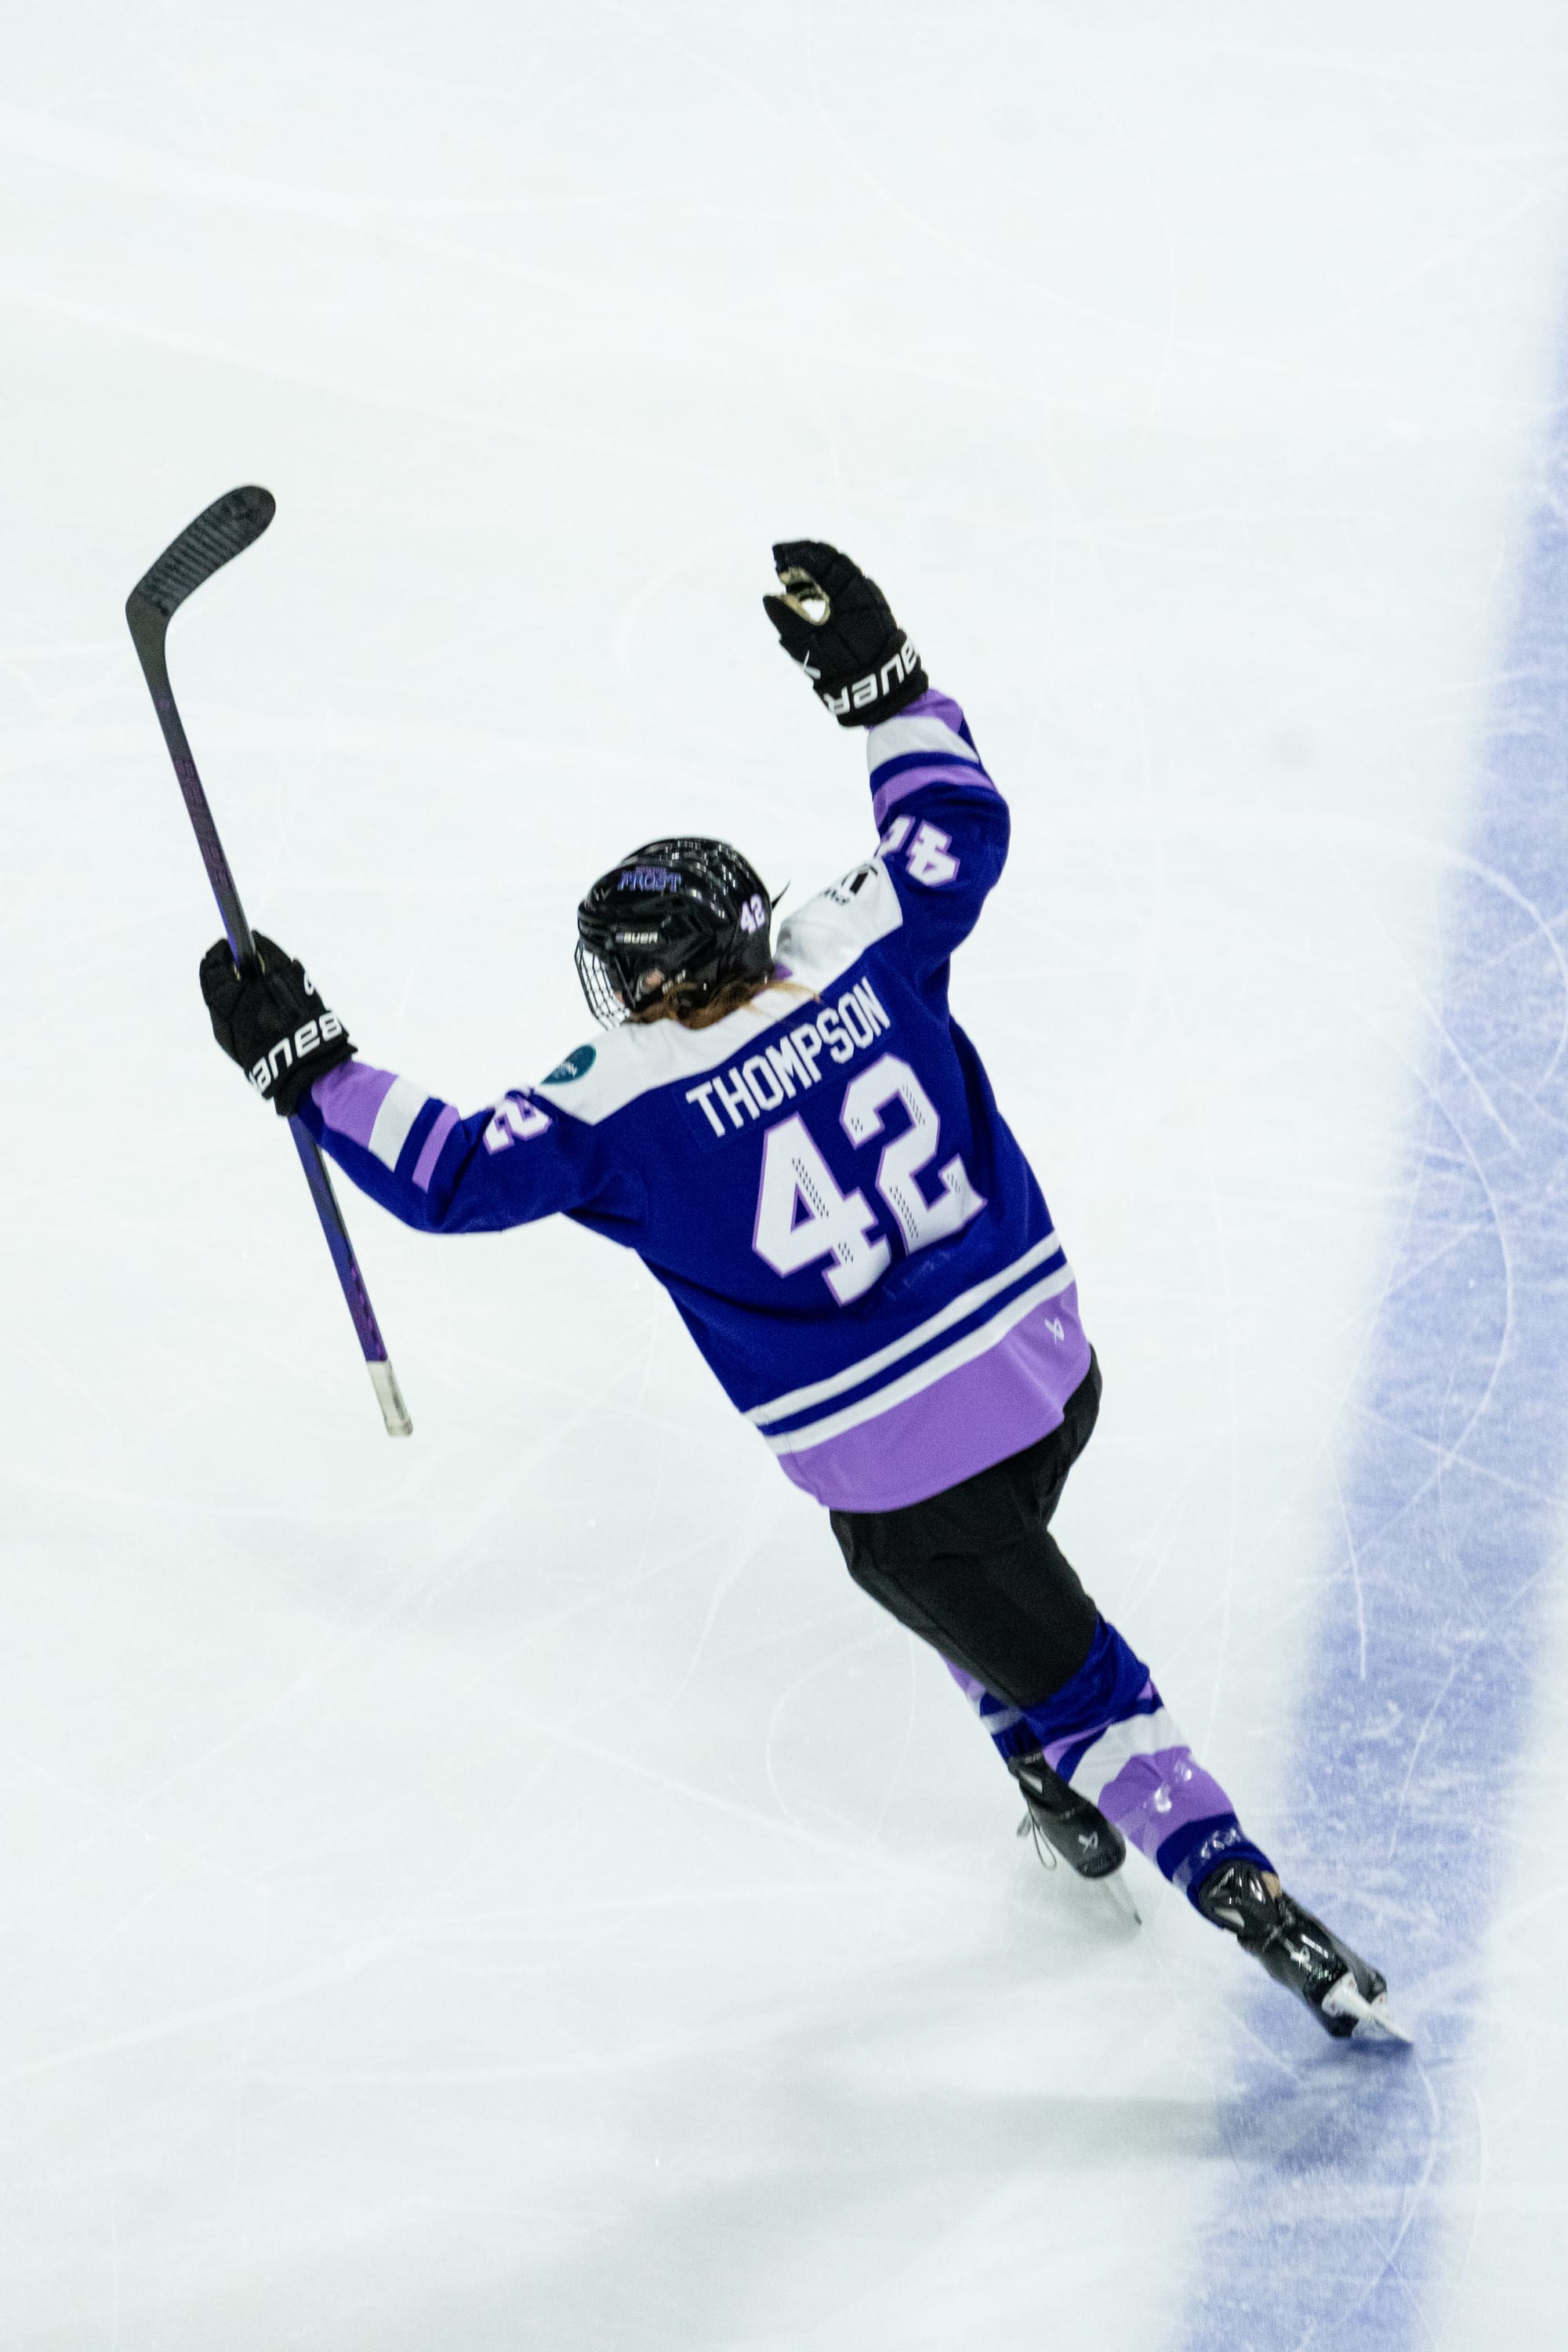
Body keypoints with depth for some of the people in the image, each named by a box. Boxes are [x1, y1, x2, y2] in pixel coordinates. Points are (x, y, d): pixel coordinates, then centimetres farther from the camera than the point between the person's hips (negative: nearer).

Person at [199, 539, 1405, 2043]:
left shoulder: (629, 1111, -17)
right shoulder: (861, 958, -7)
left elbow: (451, 1175, -12)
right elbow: (958, 826, 9)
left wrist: (299, 1060, -4)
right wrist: (879, 675, 15)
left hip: (889, 1462, -6)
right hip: (1051, 1370, 6)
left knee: (1060, 1679, 8)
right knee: (997, 1566, 35)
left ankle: (1248, 1896, 3)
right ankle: (1073, 1806, 48)